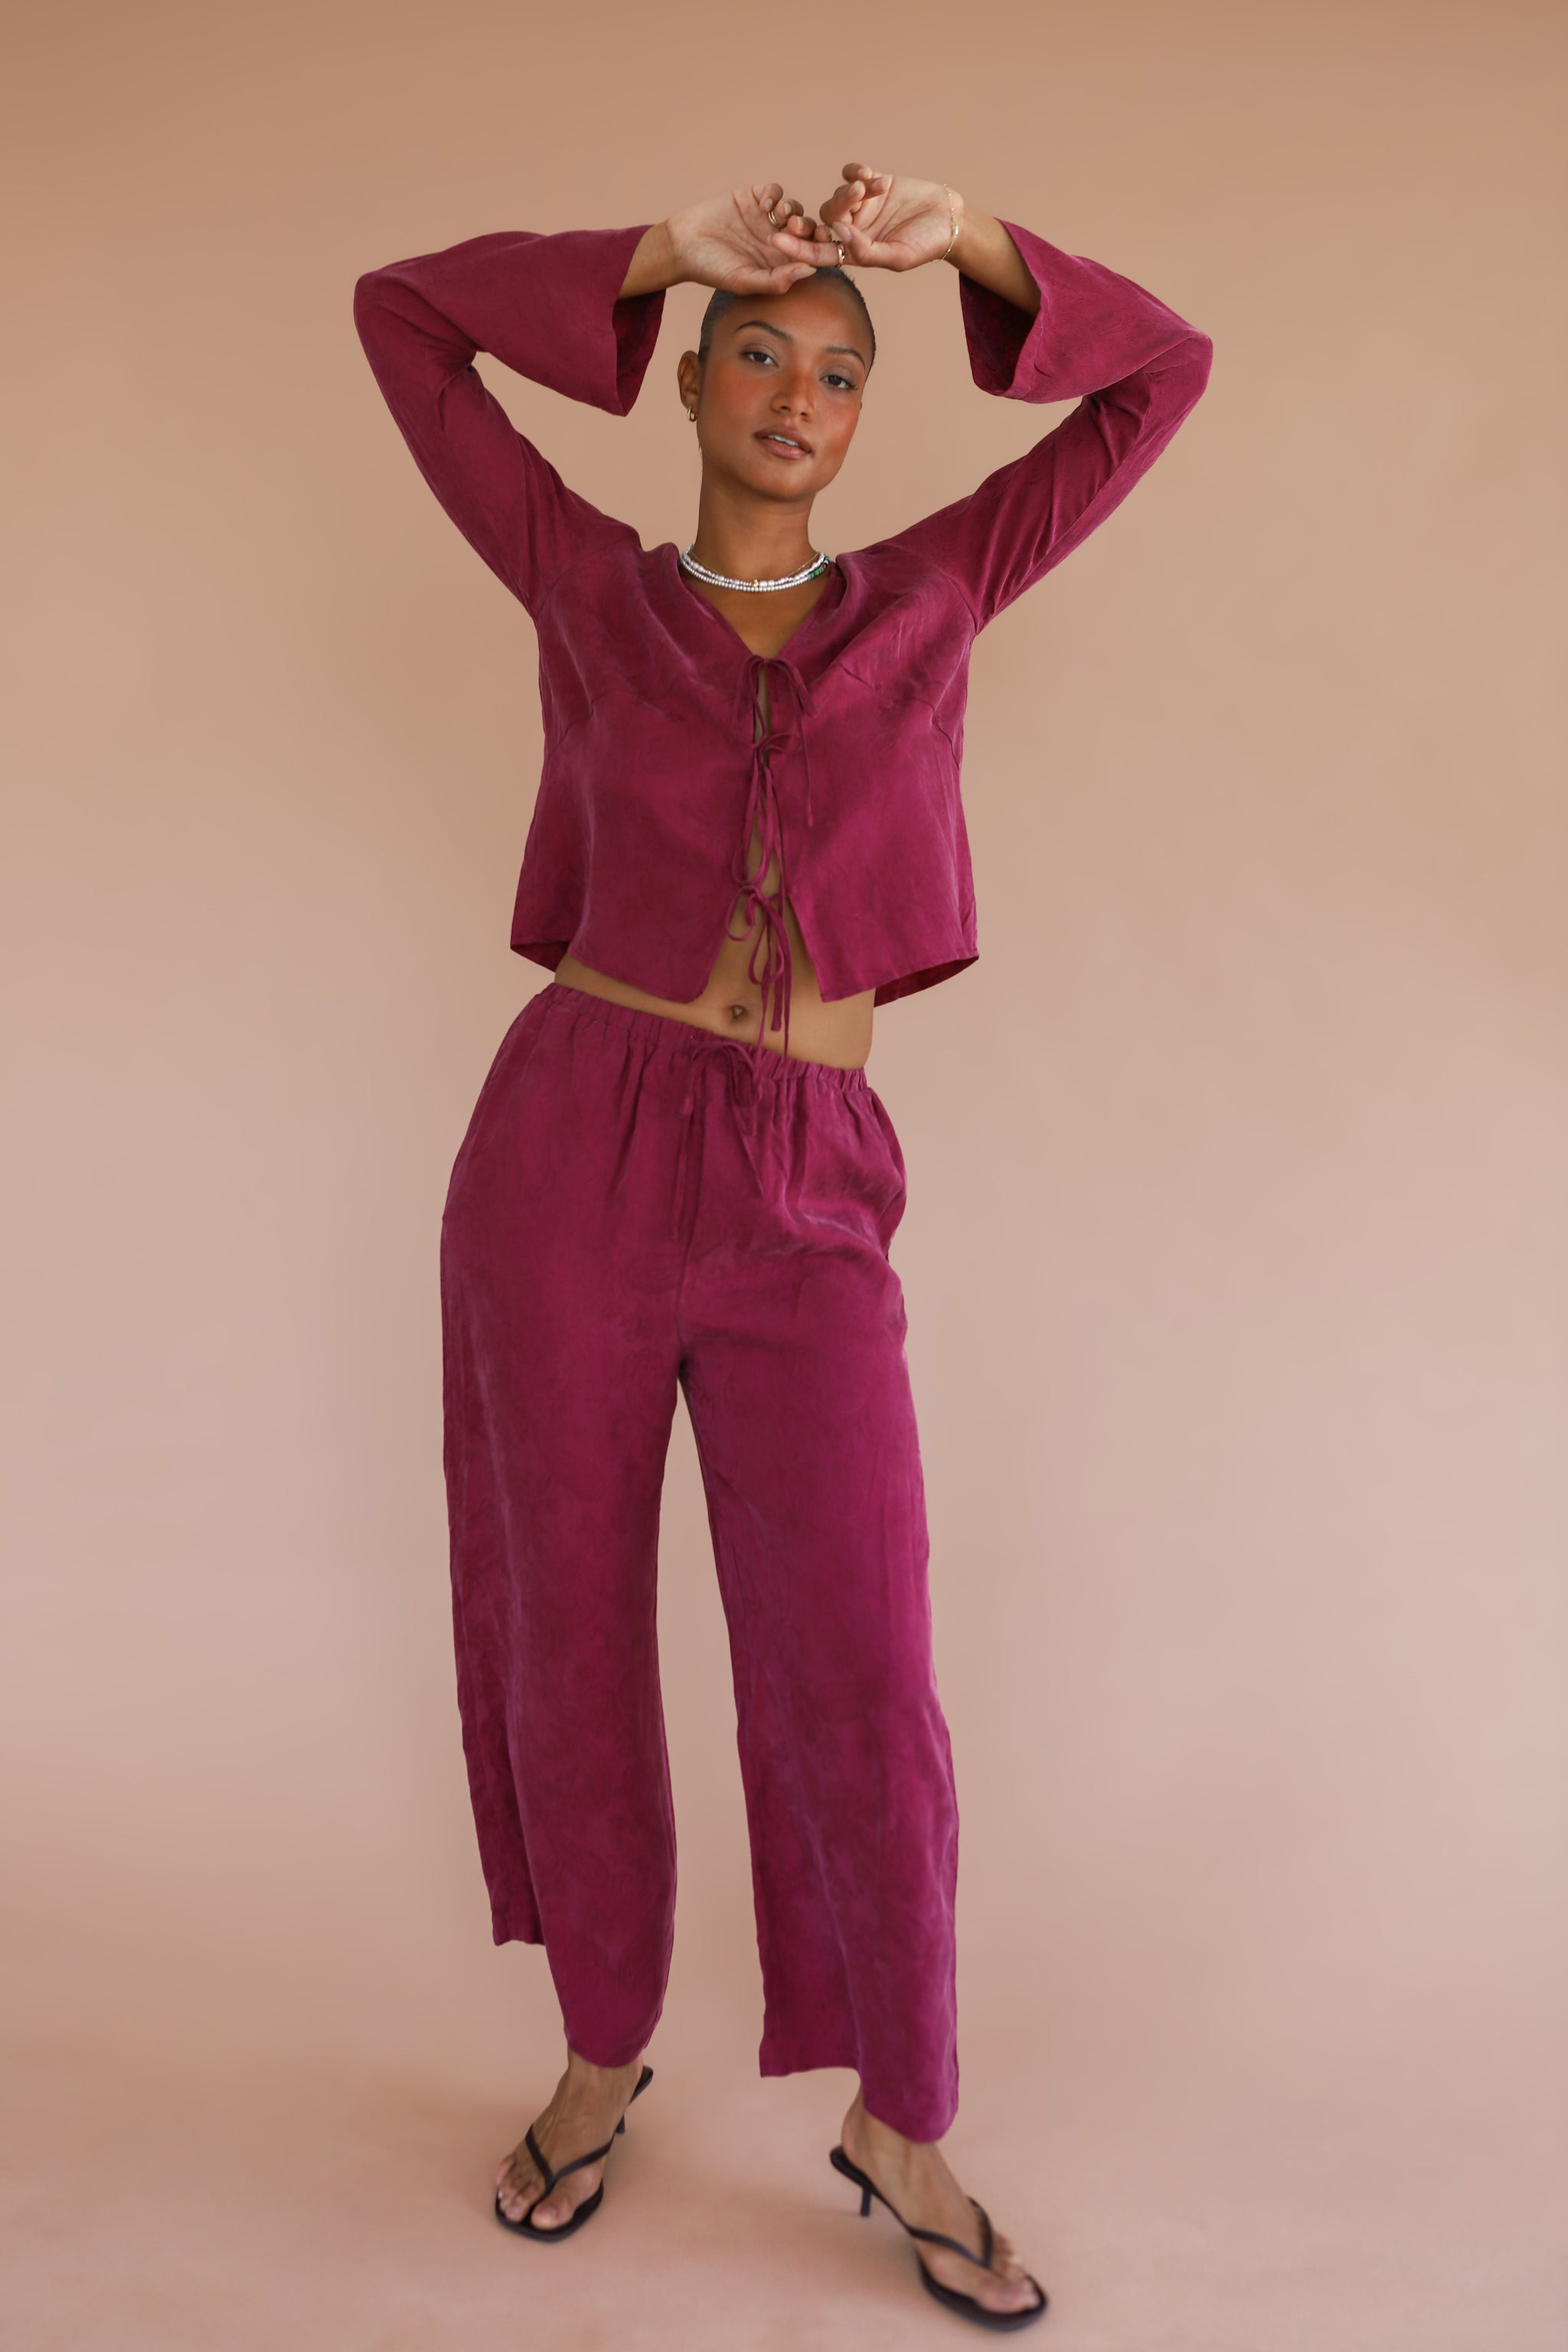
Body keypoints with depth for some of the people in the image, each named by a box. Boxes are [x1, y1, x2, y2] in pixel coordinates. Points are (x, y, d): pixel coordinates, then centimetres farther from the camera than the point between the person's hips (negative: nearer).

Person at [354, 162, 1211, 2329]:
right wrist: (670, 250, 2)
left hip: (800, 1210, 0)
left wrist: (961, 234, -2)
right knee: (573, 1645, 10)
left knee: (864, 1694, -1)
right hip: (569, 1151, 0)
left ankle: (902, 2126, 23)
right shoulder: (586, 584, 9)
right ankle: (604, 2054, 35)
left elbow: (1163, 371, 13)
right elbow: (399, 316, 10)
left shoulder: (929, 594, 12)